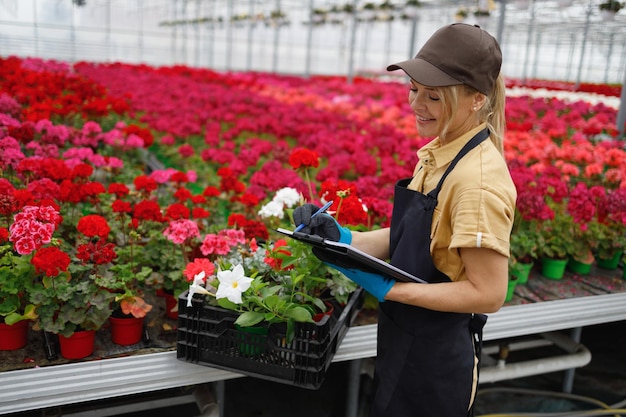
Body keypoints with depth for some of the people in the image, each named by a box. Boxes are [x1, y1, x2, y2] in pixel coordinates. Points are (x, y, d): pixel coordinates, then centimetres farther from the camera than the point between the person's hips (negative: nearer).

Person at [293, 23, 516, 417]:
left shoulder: (479, 178, -26)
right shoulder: (439, 152, 0)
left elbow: (488, 294, -24)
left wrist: (388, 289, -24)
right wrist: (344, 238, -7)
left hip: (434, 359, -8)